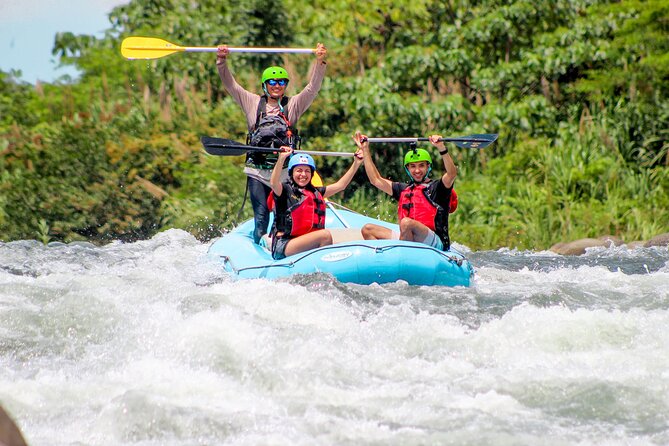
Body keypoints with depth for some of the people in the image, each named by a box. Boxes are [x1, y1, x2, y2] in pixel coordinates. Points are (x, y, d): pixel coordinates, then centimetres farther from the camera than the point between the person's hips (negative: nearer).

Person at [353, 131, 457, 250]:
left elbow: (452, 173, -16)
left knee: (406, 222, -34)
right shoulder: (404, 189, 21)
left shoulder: (436, 188, 3)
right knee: (367, 229, 1)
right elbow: (376, 180, 26)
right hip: (407, 239, 7)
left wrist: (441, 148, -30)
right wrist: (365, 150, 22)